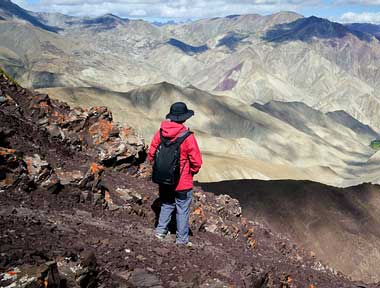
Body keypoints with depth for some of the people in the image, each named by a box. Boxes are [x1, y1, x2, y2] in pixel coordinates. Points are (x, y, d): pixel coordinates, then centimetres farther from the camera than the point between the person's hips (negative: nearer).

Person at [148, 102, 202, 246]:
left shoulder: (160, 133, -6)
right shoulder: (187, 137, -20)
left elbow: (151, 154, 2)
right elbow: (197, 161, -16)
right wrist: (192, 172, 5)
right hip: (182, 181, -4)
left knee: (167, 204, 25)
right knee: (182, 210, 10)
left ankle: (161, 230, 24)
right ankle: (182, 239, 19)